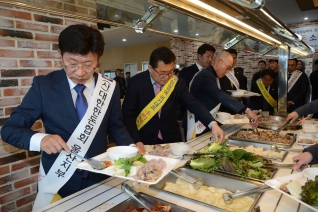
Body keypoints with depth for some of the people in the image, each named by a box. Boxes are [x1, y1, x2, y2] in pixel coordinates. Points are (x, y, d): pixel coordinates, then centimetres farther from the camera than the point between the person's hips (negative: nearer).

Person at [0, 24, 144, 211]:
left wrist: (131, 147, -16)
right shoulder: (44, 85, -11)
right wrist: (40, 139, -30)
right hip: (58, 181, -2)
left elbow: (115, 126, 3)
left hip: (99, 178, 3)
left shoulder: (110, 88, -6)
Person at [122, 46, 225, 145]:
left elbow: (193, 104, -10)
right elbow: (128, 115, -10)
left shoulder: (177, 83, -6)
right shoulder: (136, 83, -12)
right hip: (145, 140, -3)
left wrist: (213, 124, -25)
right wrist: (137, 142, -20)